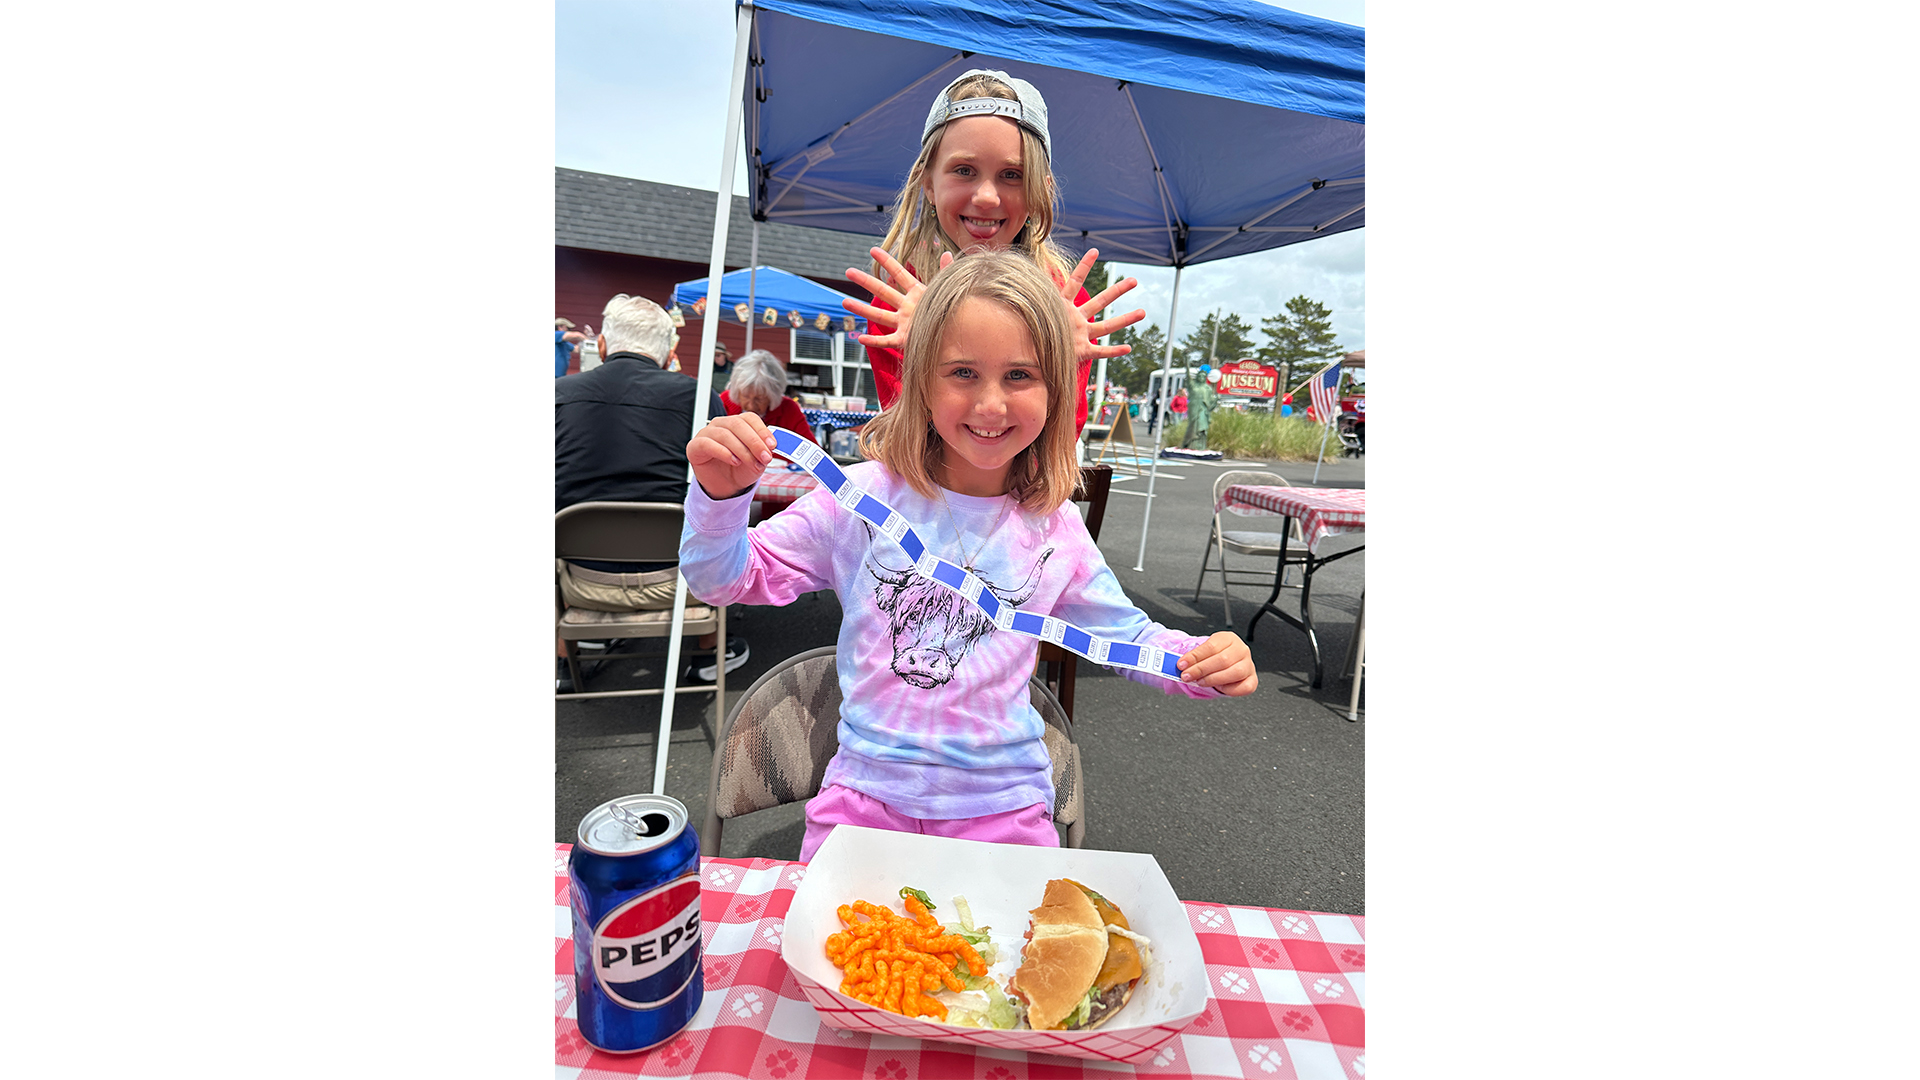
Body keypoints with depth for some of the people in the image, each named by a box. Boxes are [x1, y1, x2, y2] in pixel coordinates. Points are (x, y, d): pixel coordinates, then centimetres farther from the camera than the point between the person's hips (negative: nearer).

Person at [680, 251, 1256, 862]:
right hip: (867, 793, 0)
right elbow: (725, 578, -5)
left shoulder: (1054, 528, -4)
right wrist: (721, 496, -24)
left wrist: (1205, 661, -10)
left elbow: (1126, 634, 9)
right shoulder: (866, 495, -10)